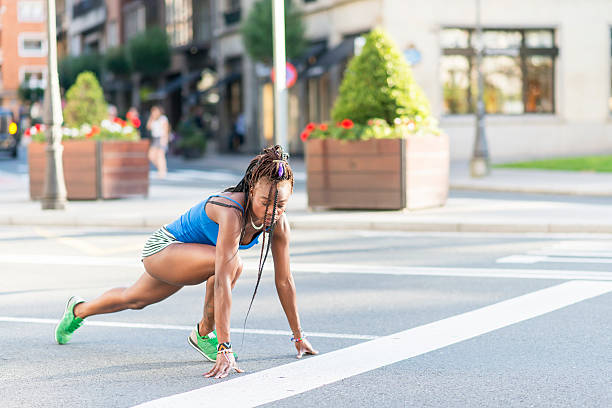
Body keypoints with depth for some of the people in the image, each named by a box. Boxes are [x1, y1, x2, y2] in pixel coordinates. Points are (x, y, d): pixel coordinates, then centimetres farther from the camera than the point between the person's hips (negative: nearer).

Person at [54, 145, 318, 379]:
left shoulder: (277, 220, -21)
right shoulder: (232, 213, -41)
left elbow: (284, 280, -12)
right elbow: (222, 281, -47)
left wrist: (298, 336, -10)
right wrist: (225, 350, -50)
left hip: (186, 257, 8)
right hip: (162, 248, -8)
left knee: (135, 299, 30)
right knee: (230, 263, -34)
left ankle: (78, 310, 58)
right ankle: (203, 334, -11)